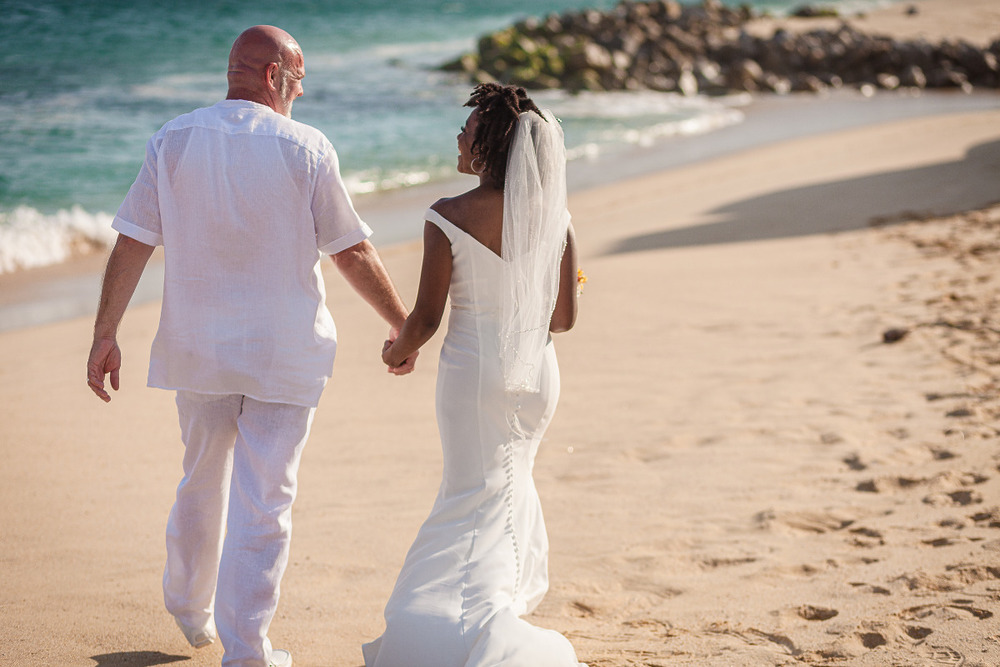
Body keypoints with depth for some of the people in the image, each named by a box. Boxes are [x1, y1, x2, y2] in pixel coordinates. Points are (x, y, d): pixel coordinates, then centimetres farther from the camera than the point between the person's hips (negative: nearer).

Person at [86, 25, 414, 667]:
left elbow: (132, 242, -3)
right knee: (264, 499, 2)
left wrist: (106, 333, 1)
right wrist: (404, 325, 5)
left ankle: (191, 608, 39)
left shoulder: (174, 140, -1)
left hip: (197, 348, 4)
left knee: (201, 480, 22)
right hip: (284, 350, -3)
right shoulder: (306, 148, -9)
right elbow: (353, 253, -6)